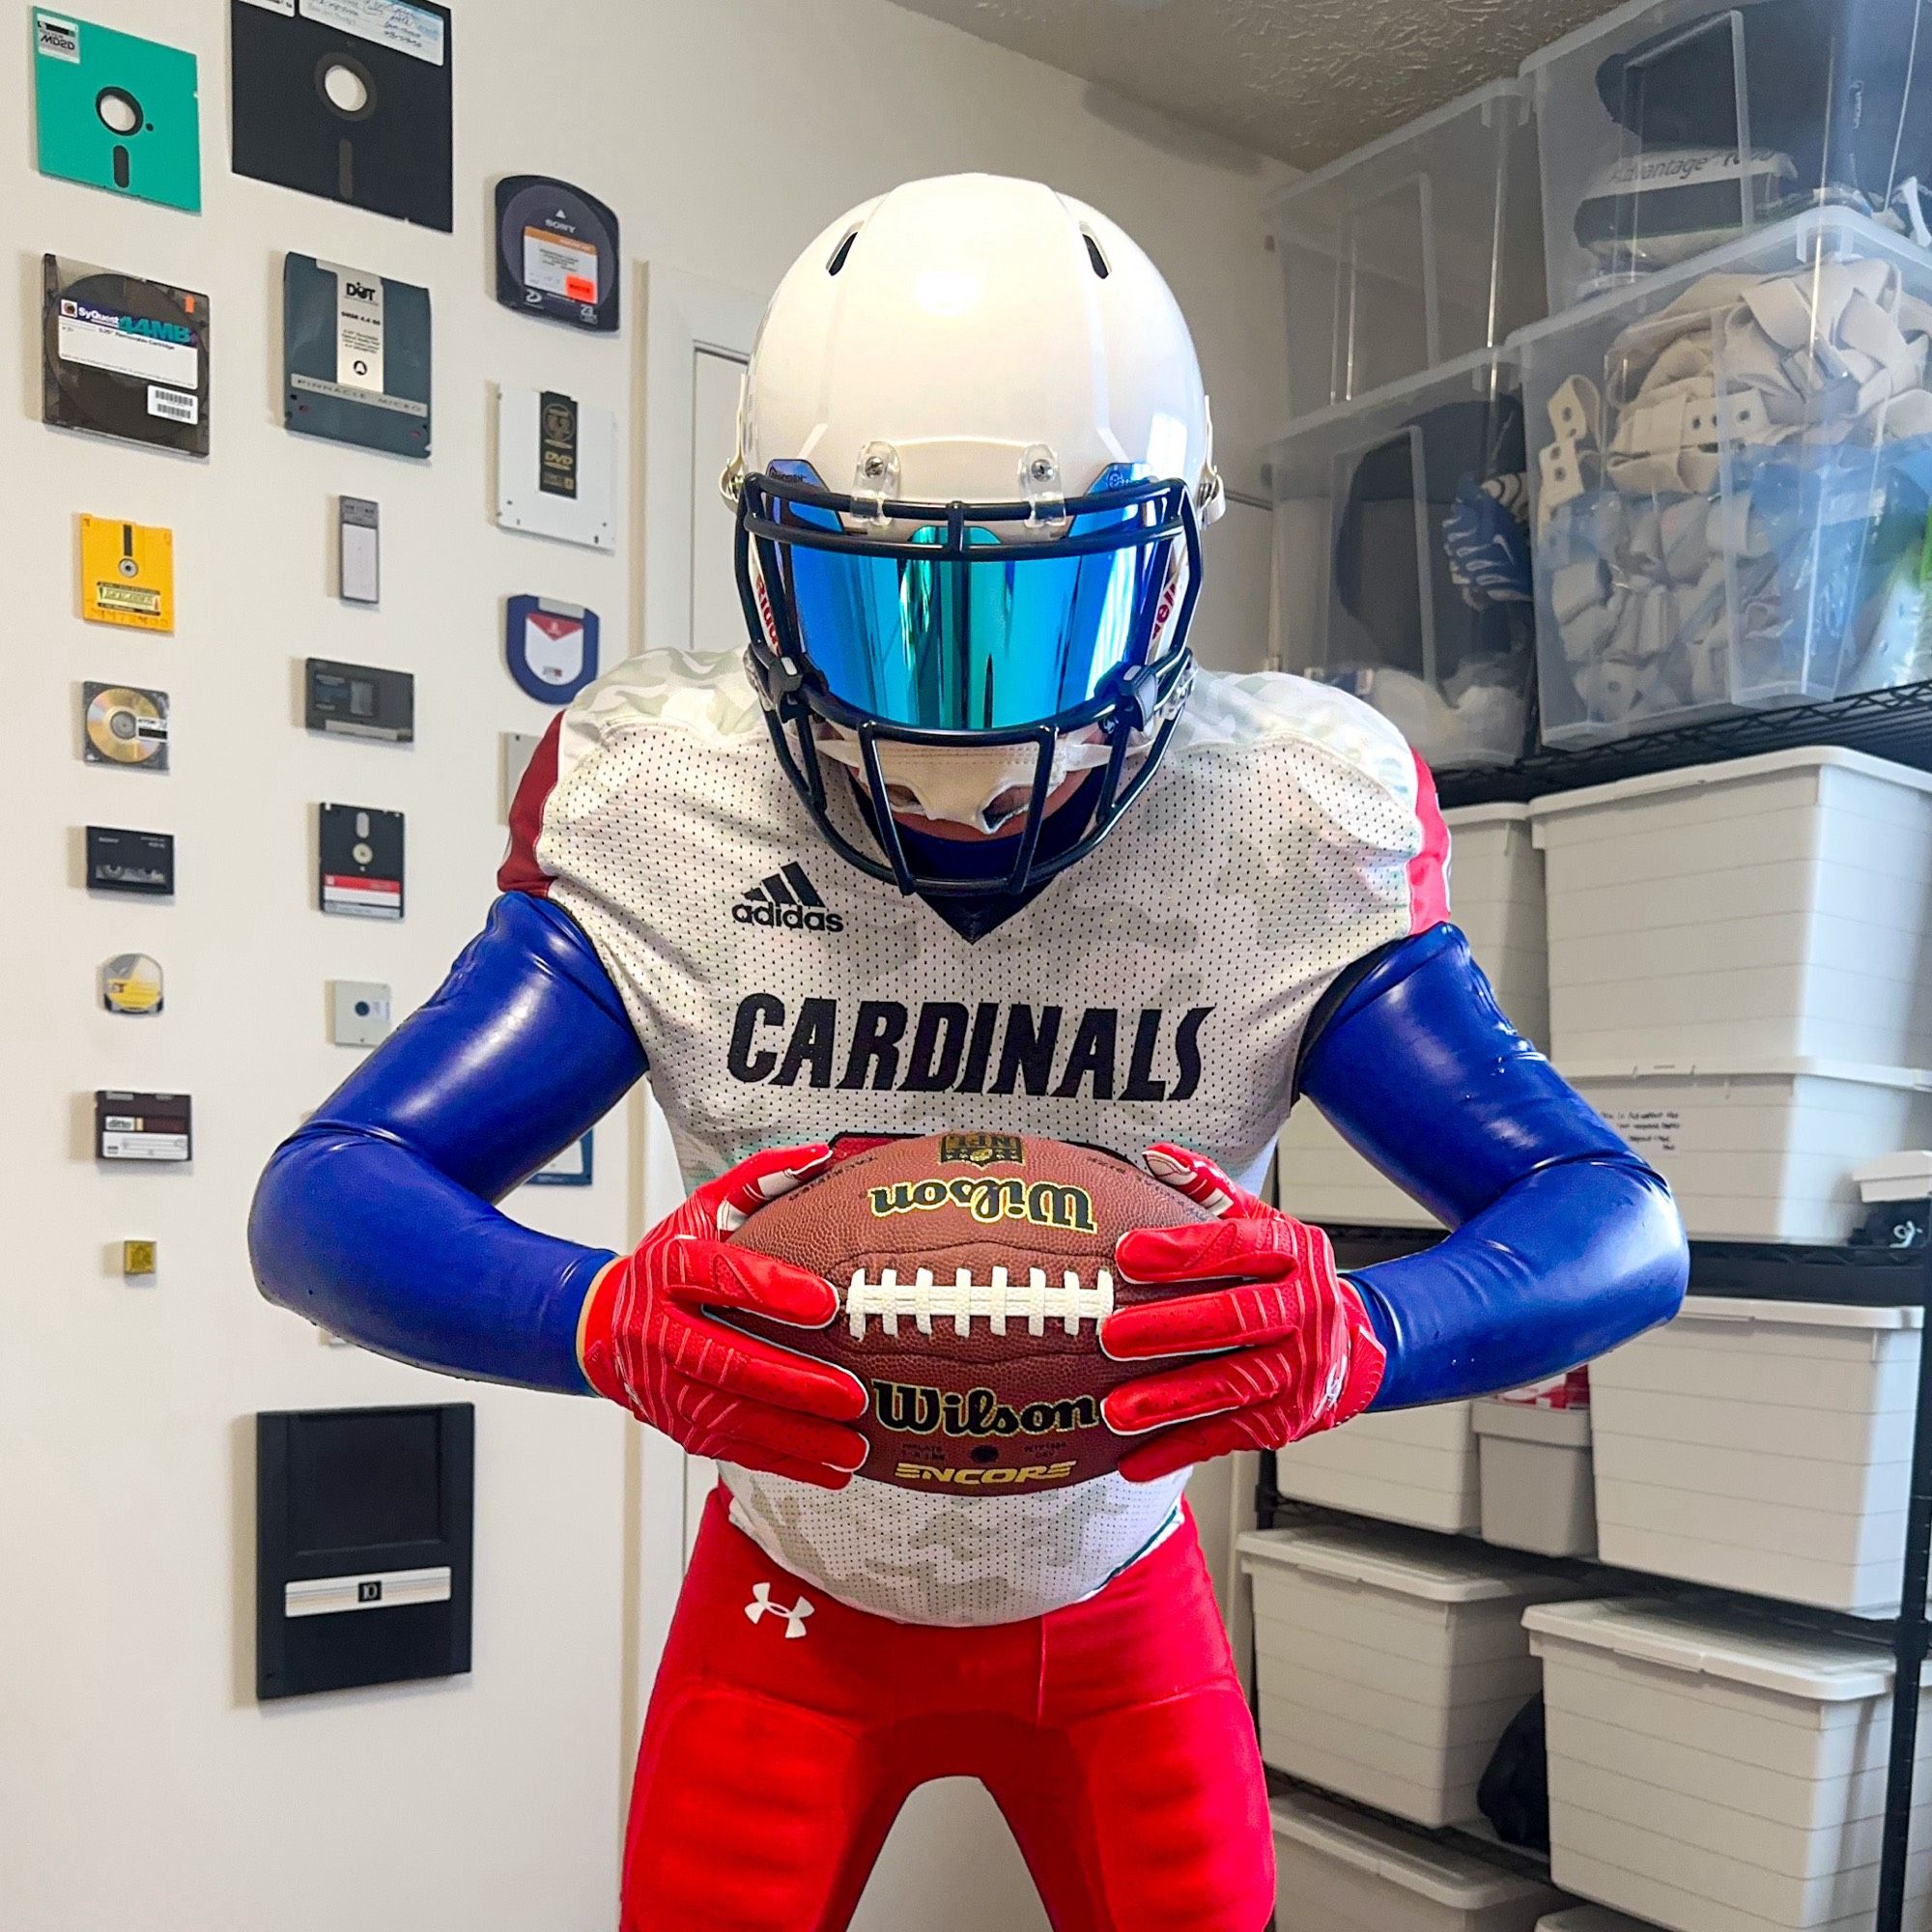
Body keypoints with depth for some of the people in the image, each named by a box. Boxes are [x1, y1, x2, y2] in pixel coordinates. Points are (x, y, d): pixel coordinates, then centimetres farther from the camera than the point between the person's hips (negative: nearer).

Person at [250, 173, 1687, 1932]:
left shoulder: (1291, 834, -23)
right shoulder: (658, 819, -22)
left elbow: (1621, 1229, -24)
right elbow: (322, 1201, -24)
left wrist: (1357, 1335, -47)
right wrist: (611, 1317, -46)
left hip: (1116, 1613, 1)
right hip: (796, 1604, 0)